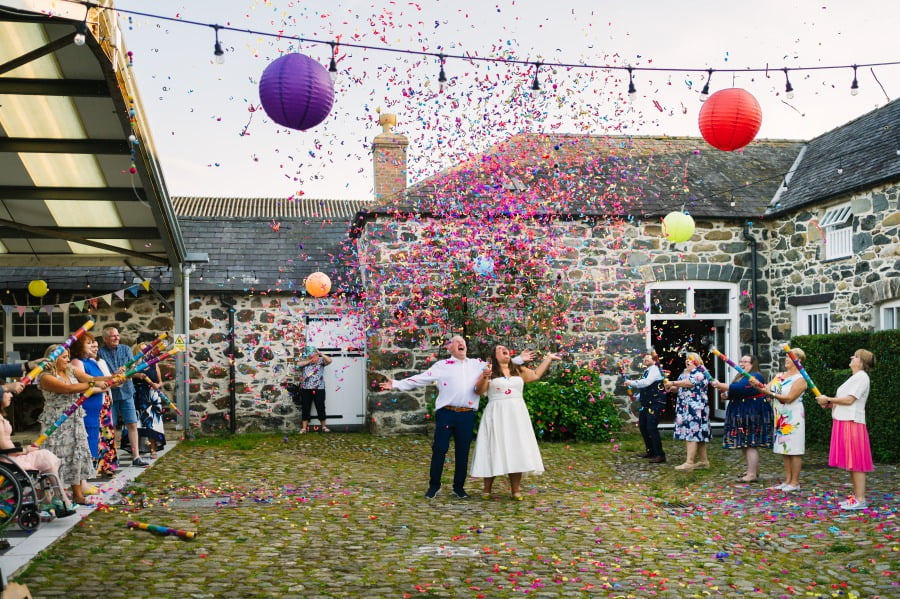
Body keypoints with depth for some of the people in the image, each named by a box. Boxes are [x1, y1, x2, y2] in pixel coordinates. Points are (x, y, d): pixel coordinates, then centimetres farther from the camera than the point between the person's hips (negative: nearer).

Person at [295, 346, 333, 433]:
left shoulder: (321, 360, 3)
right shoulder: (304, 360, 8)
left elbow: (329, 360, -13)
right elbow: (298, 364, -12)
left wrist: (320, 354, -16)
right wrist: (309, 361, -10)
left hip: (319, 389, -1)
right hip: (306, 389, 1)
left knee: (321, 408, 5)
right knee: (305, 409, 5)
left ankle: (323, 426, 18)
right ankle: (304, 428, 10)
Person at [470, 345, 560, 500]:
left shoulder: (519, 370, 14)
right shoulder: (489, 371, 1)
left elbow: (536, 375, 26)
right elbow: (479, 391, -7)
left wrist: (548, 358, 28)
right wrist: (484, 378, -26)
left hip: (517, 415, 4)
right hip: (497, 416, -4)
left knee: (516, 450, 1)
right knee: (494, 451, -3)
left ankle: (516, 490, 6)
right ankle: (487, 490, 5)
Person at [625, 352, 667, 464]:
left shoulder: (654, 369, -12)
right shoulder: (646, 371, 15)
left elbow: (646, 383, -27)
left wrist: (631, 383, -21)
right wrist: (637, 397, 15)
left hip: (655, 404, -10)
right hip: (646, 404, 10)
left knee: (651, 428, -14)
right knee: (642, 426, 15)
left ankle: (660, 455, -8)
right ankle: (650, 451, 28)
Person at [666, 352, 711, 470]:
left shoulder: (699, 371, -7)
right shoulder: (684, 373, 20)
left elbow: (690, 382, -22)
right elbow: (680, 388, 23)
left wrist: (672, 383, -18)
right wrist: (672, 388, 2)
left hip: (696, 407, -9)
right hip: (685, 407, 9)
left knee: (691, 433, -13)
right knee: (698, 434, 10)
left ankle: (689, 462, -17)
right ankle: (703, 460, 14)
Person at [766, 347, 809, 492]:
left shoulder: (800, 379, -8)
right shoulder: (780, 376, 13)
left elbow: (789, 398, -16)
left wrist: (772, 394, -19)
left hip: (793, 418, -7)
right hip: (781, 418, 7)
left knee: (794, 451, -3)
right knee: (784, 449, 10)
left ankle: (795, 482, 3)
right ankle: (788, 480, 17)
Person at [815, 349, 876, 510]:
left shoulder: (861, 377, -11)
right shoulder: (855, 377, 21)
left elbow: (849, 400, -18)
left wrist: (828, 399, -10)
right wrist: (829, 404, 7)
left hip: (852, 423, -10)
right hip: (844, 422, 10)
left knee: (855, 462, -9)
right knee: (851, 462, 12)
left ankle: (860, 499, -8)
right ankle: (856, 495, 17)